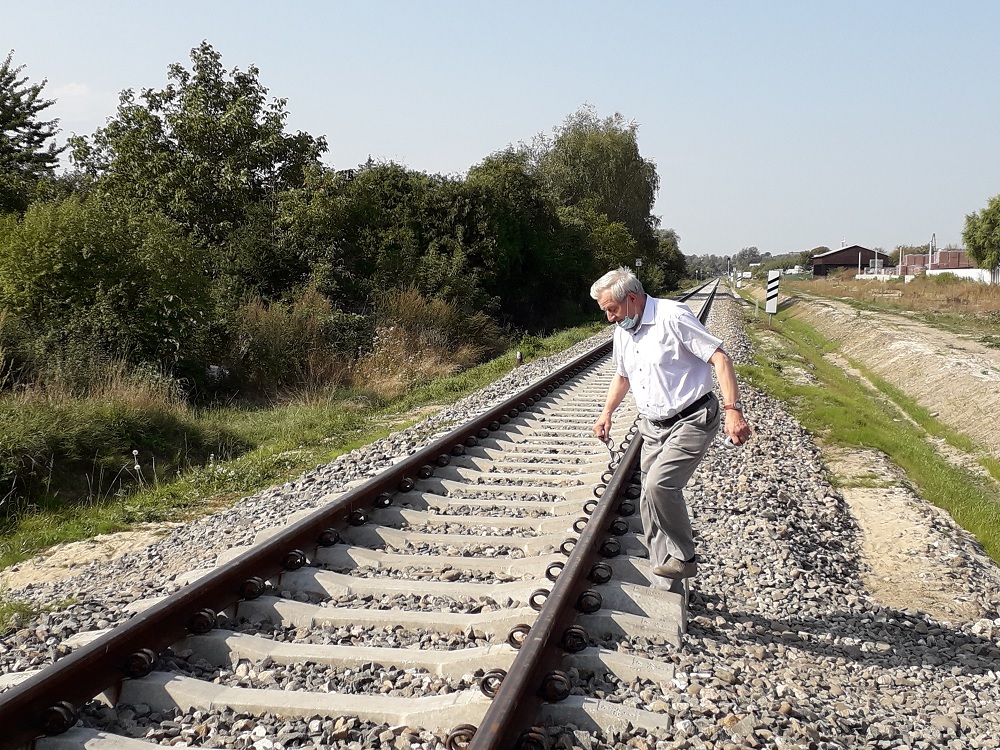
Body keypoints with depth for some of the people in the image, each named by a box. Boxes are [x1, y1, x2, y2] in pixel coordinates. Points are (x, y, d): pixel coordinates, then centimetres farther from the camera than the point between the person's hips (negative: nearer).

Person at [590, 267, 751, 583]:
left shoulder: (672, 317, -16)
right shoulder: (622, 331, 9)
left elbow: (719, 358, -20)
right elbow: (622, 375, 27)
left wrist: (732, 410, -27)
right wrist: (607, 412, 14)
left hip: (691, 422, -8)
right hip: (653, 427, 8)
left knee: (659, 485, -24)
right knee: (651, 499, 6)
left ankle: (682, 558, -6)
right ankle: (662, 571, 18)